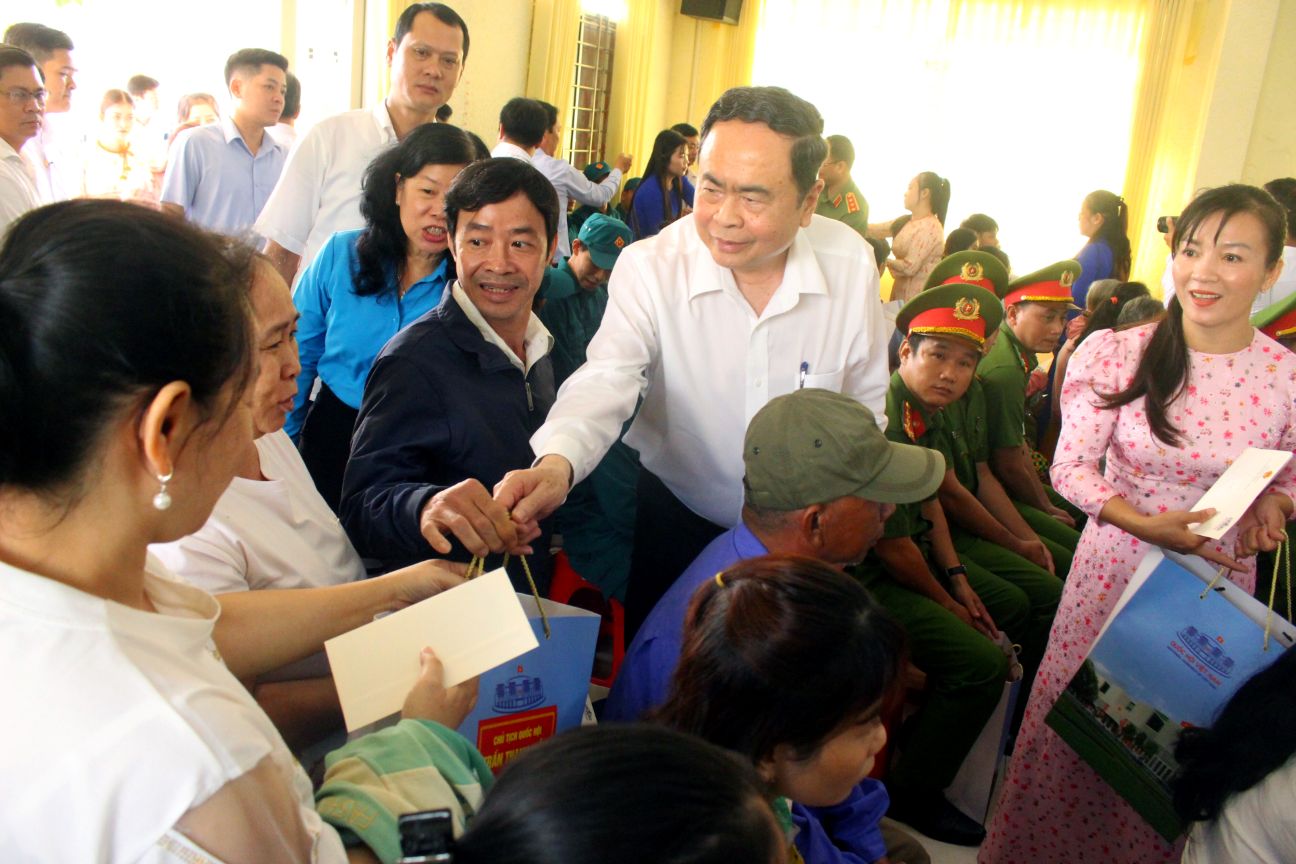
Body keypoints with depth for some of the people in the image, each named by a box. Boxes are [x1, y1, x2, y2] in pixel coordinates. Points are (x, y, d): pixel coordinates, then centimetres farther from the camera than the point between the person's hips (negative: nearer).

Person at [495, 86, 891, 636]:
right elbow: (606, 380, -32)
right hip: (676, 517, -2)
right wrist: (557, 463, -51)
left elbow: (866, 401, 0)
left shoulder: (852, 265, -13)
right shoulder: (649, 268, -21)